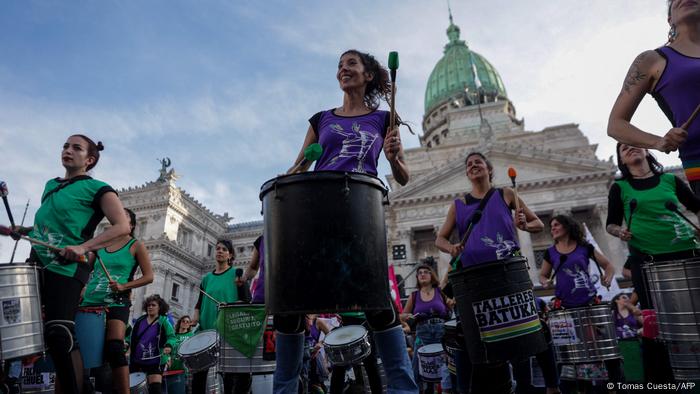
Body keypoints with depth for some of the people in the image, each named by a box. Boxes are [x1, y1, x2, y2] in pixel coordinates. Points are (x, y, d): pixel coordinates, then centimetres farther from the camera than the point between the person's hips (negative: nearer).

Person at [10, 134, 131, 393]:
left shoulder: (96, 189, -4)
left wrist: (83, 247, -25)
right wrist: (26, 231, 12)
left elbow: (123, 226, -16)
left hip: (66, 269, -8)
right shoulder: (51, 185, 19)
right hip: (36, 263, 8)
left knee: (59, 335, -11)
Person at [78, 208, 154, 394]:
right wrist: (83, 288, 6)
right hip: (90, 301, 6)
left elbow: (148, 276, -1)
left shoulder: (136, 246, 5)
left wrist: (123, 286, -14)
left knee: (114, 348, -19)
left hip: (117, 302, -5)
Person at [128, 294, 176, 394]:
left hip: (155, 361, -5)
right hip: (136, 360, 5)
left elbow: (171, 337, -12)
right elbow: (132, 336, 19)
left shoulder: (163, 321, -5)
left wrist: (168, 346, -32)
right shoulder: (140, 320, 7)